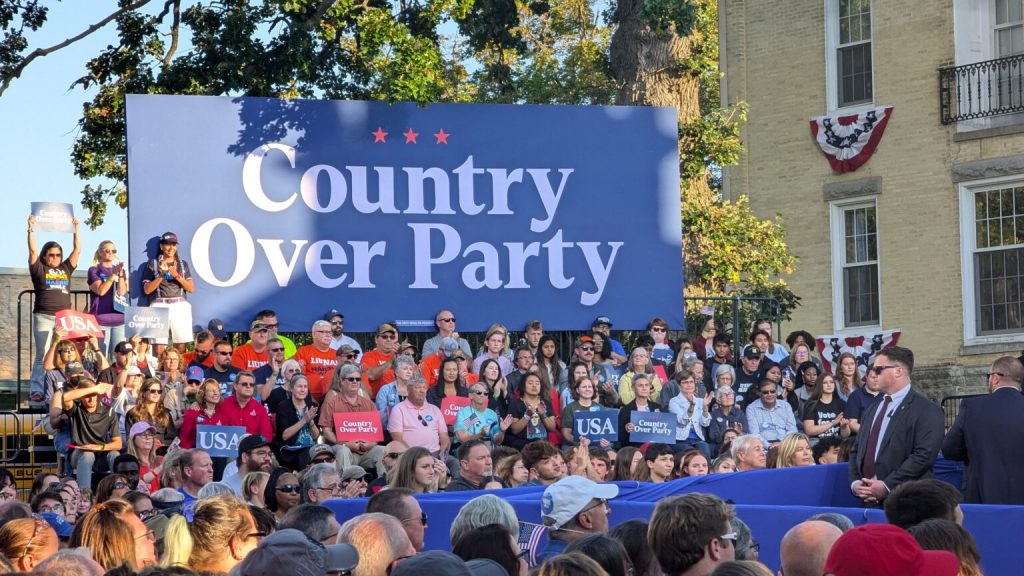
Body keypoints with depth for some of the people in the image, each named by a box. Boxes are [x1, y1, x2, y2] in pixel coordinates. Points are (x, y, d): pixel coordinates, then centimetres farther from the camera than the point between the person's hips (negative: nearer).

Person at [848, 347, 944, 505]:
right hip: (869, 502, 6)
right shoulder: (872, 410, 19)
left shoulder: (926, 410, -6)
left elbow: (924, 455, -16)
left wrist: (886, 486, -19)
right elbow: (857, 450, 20)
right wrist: (855, 483, 0)